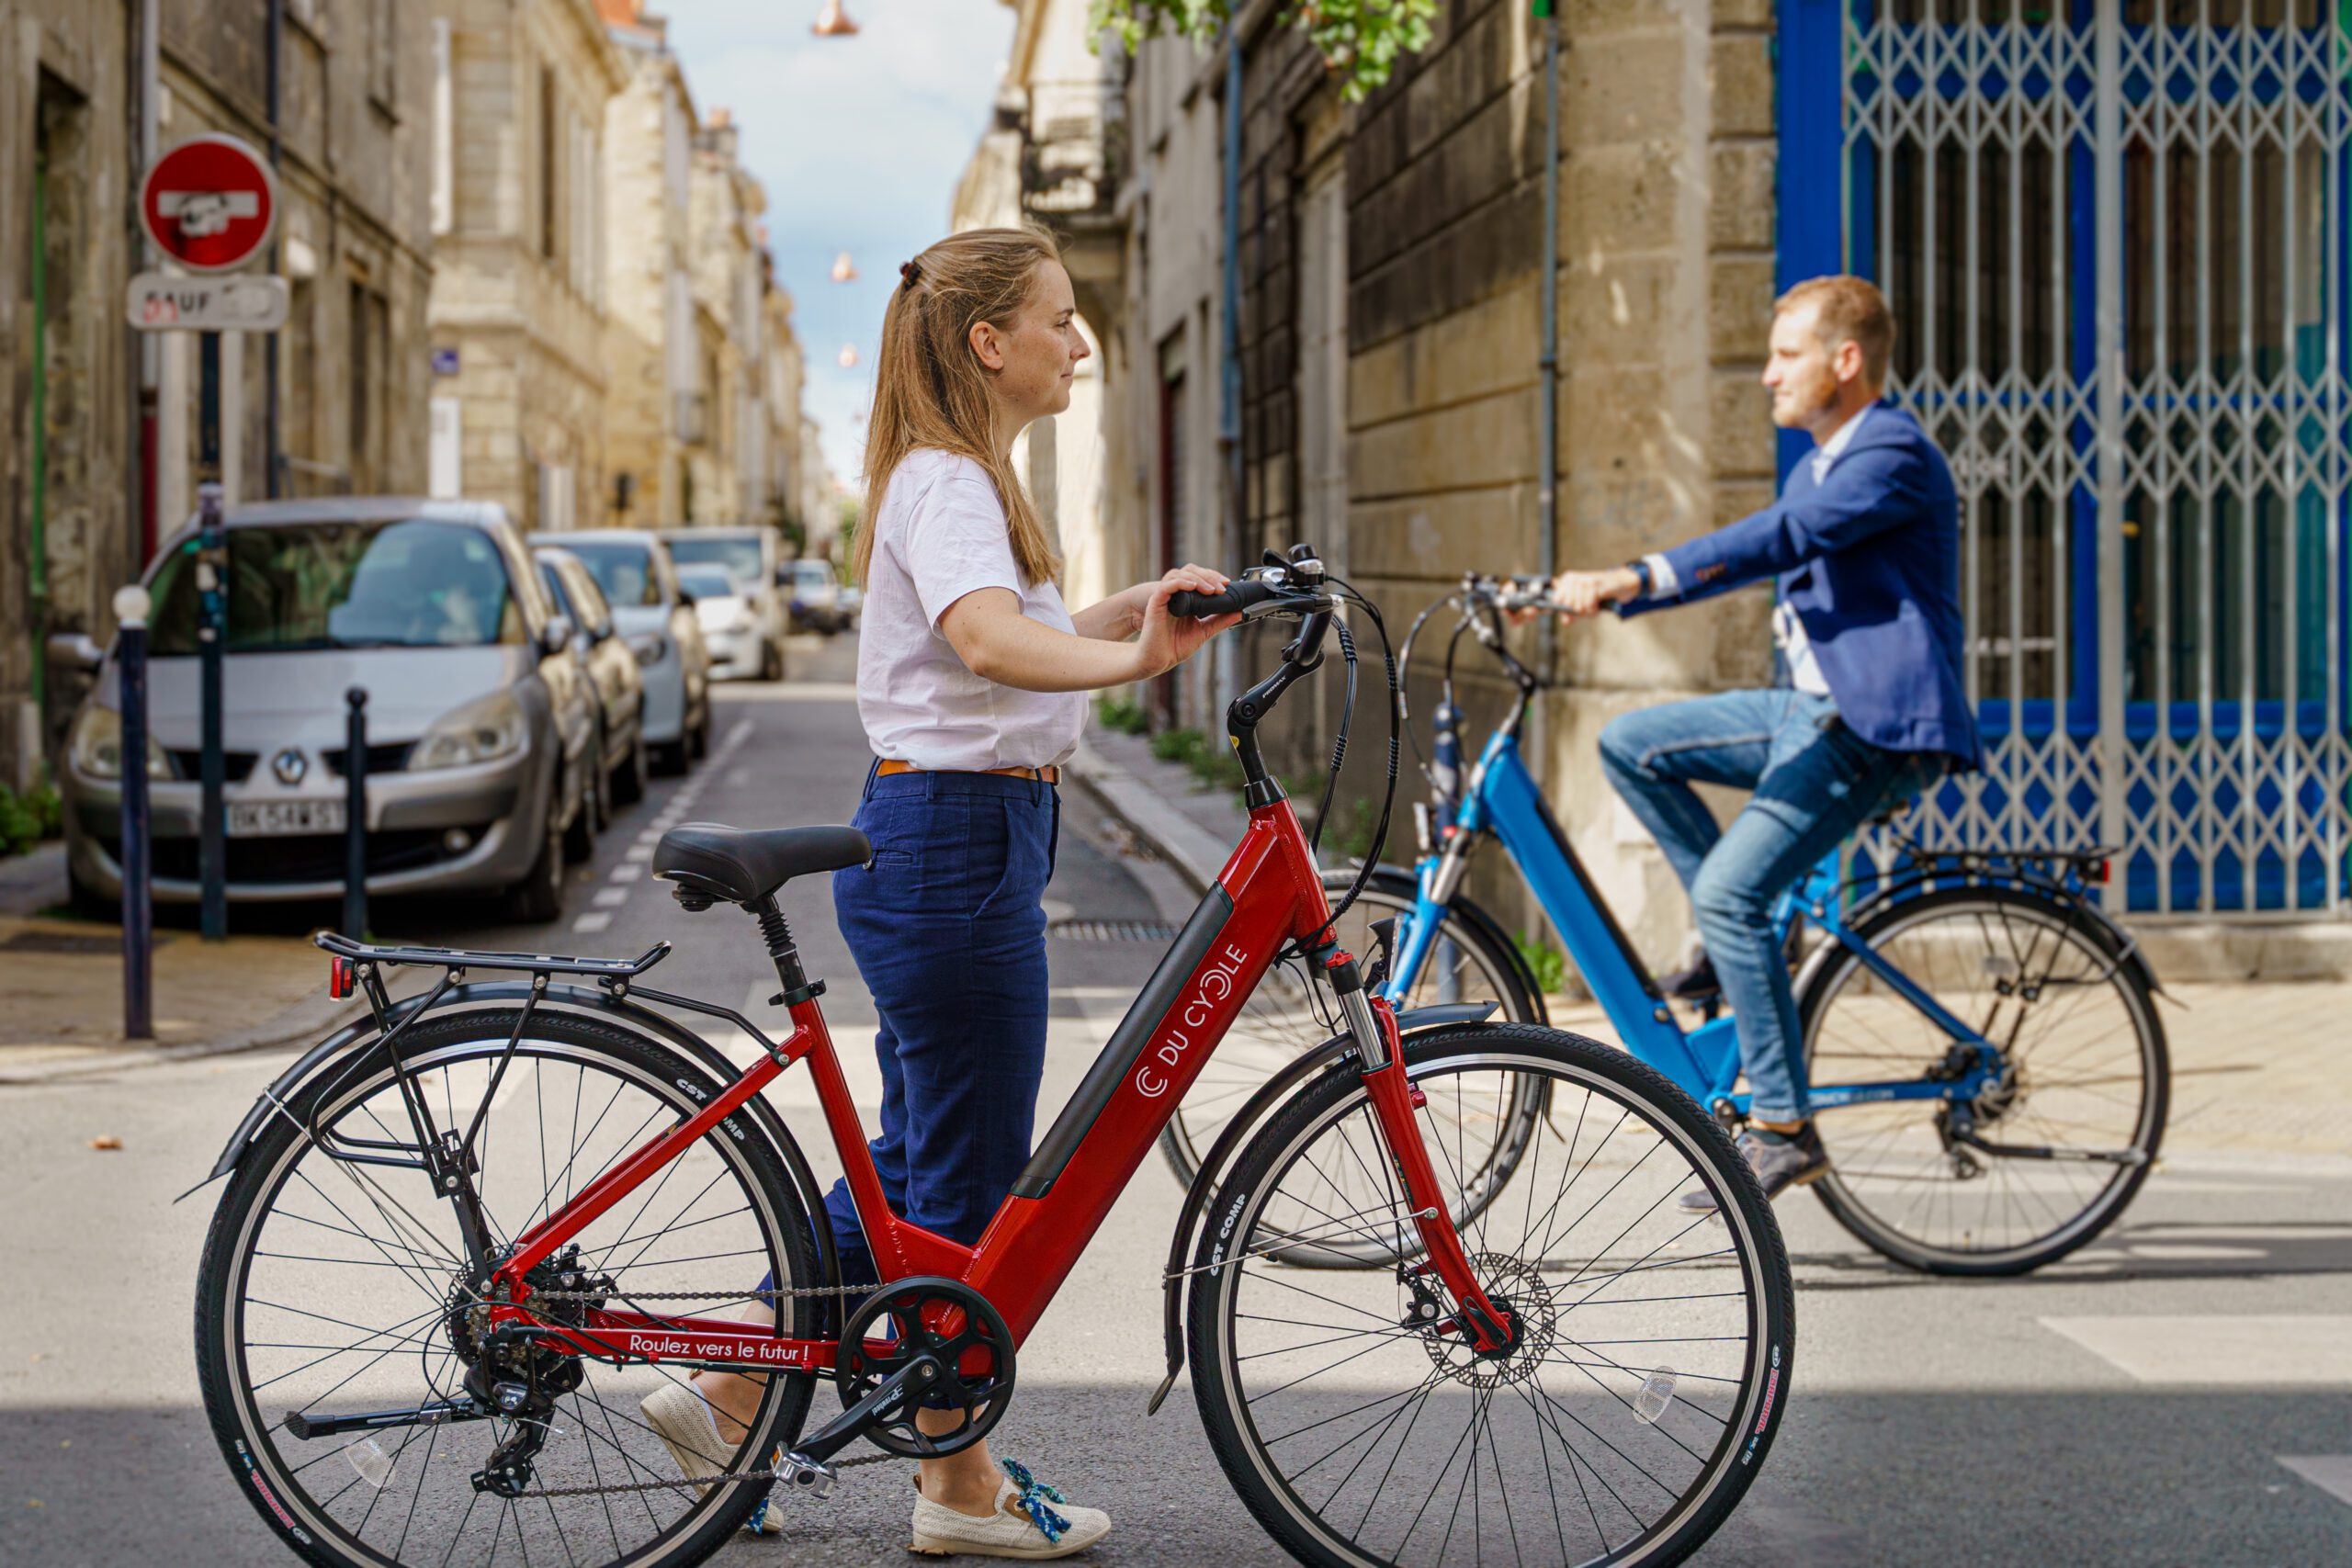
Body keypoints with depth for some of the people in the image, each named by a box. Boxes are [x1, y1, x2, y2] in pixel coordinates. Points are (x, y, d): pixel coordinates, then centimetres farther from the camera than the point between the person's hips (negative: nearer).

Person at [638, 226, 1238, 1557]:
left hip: (959, 838, 10)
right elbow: (988, 639, -35)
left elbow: (1029, 632, 25)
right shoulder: (948, 483, -16)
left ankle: (729, 1397, 23)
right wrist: (1136, 660, -51)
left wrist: (1141, 605, 9)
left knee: (912, 1165, 16)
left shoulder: (965, 479, 17)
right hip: (956, 845, -10)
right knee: (972, 1179, 0)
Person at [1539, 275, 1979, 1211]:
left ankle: (1783, 1128, -13)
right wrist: (1604, 597, 10)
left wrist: (1633, 579, -36)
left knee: (1729, 891, -20)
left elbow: (1777, 541, -28)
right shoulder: (1822, 465, 19)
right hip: (1809, 711, 10)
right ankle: (1745, 945, 10)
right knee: (1629, 744, 4)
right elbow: (1745, 559, 21)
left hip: (1875, 727, -10)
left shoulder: (1895, 456, -14)